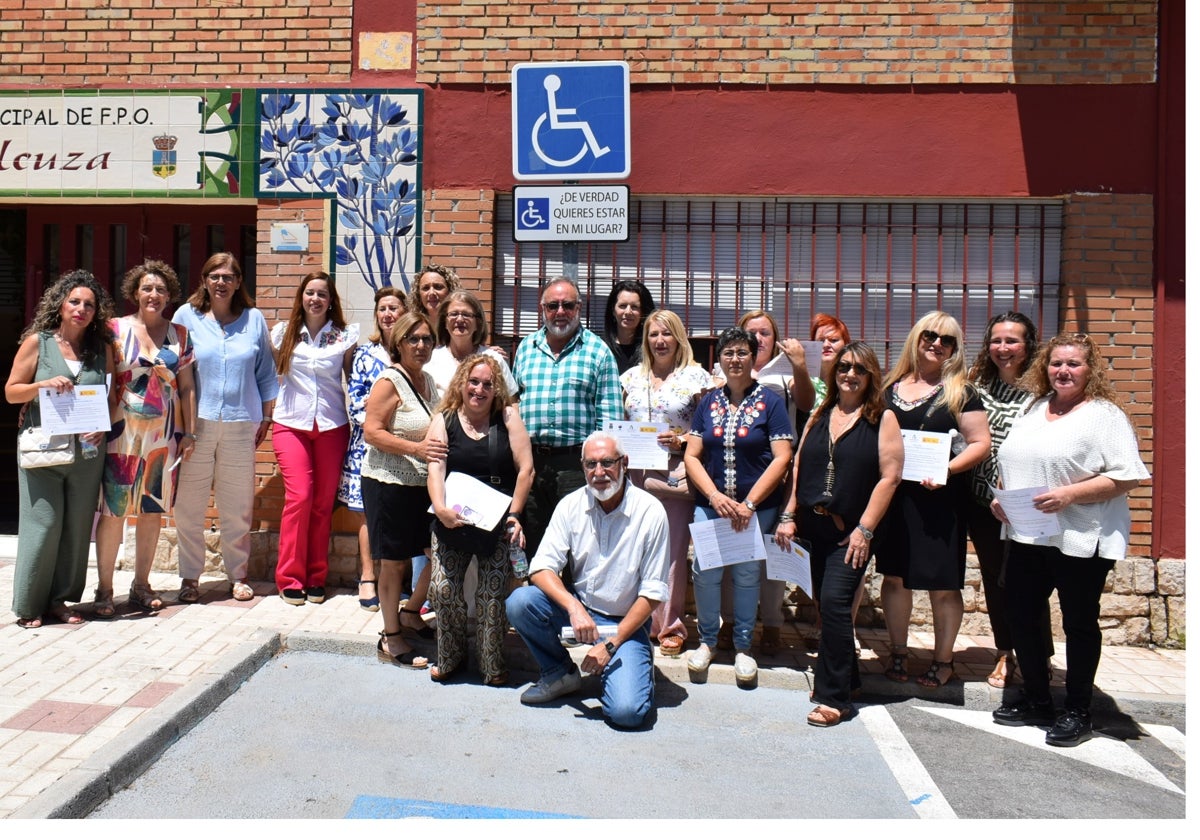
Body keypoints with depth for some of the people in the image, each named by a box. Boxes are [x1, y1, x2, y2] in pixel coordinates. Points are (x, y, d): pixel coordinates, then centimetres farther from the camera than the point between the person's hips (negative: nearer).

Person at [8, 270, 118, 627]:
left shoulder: (103, 349, 9)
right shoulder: (37, 342, 2)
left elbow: (112, 398, 12)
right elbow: (11, 392, 3)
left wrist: (102, 426, -6)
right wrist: (44, 384, -15)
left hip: (87, 452, 3)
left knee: (77, 527, 5)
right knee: (43, 524, -4)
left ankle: (59, 599, 18)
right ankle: (28, 605, 9)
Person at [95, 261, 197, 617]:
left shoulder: (179, 334, 9)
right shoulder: (117, 329, 2)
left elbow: (187, 386, 10)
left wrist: (189, 432, 6)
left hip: (164, 433, 3)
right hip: (123, 431, -2)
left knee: (154, 510, 8)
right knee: (114, 510, -4)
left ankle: (141, 585, 20)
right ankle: (104, 590, 8)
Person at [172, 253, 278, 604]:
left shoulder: (254, 319, 8)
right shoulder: (186, 316, 4)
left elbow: (266, 374, 12)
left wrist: (266, 418, 9)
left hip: (241, 425, 1)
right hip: (195, 423, 0)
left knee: (238, 508, 6)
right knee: (188, 506, 3)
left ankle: (238, 575, 19)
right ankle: (190, 577, 16)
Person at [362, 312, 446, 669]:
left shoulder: (429, 381, 11)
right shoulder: (390, 380, -11)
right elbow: (371, 432, -18)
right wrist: (415, 448, -28)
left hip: (424, 484, 7)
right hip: (389, 483, -7)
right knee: (394, 562, 2)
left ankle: (411, 612, 30)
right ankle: (391, 639, 17)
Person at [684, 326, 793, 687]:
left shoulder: (769, 401, -1)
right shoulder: (708, 403, 8)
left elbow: (782, 457, -7)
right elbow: (692, 456, 5)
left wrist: (749, 503, -12)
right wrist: (716, 497, -9)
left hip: (757, 506, -2)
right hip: (710, 504, 2)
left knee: (747, 573, 3)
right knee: (705, 571, -1)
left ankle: (743, 647, 22)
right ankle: (706, 640, 20)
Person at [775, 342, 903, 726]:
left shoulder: (882, 419, -2)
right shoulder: (820, 415, 13)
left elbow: (889, 476, -8)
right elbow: (799, 467, 13)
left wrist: (865, 529, -13)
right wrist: (789, 516, 5)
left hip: (851, 531, -5)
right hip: (814, 527, 5)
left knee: (834, 603, -13)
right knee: (828, 605, 11)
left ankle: (834, 697, -2)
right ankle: (845, 678, 28)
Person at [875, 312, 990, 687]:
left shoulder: (960, 391, -2)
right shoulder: (891, 385, 9)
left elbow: (980, 443, -5)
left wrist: (947, 469, -19)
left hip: (940, 499, -3)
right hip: (892, 494, 4)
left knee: (942, 583, 4)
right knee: (893, 576, 10)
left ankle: (944, 661, 21)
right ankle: (898, 652, 26)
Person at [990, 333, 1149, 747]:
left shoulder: (1104, 415, -7)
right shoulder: (1033, 410, 14)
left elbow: (1127, 476, -16)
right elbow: (1014, 465, 22)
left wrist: (1070, 495, -24)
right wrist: (1003, 499, 5)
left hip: (1081, 540, -7)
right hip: (1028, 538, 7)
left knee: (1079, 622, 6)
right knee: (1020, 615, 11)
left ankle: (1078, 712, 21)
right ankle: (1037, 701, 27)